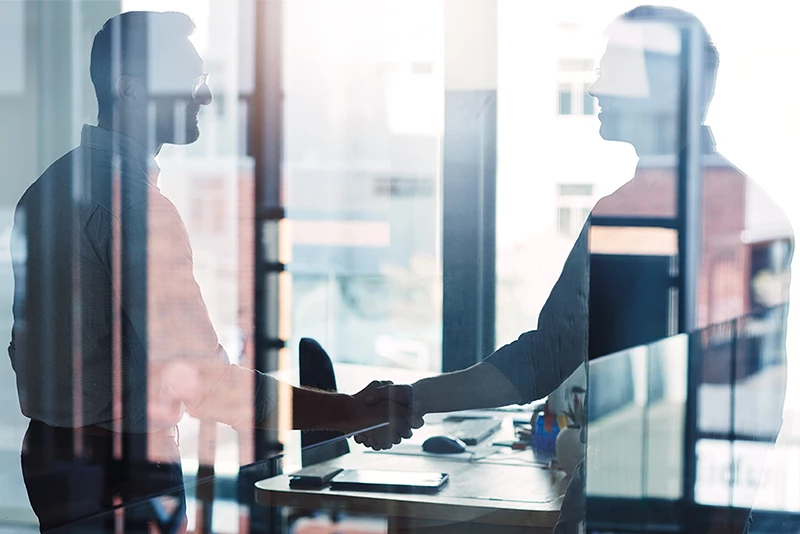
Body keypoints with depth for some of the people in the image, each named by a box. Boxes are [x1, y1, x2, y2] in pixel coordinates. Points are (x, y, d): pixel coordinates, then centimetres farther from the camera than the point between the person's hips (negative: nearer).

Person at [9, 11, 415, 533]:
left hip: (48, 451, 10)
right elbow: (202, 380, -27)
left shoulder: (46, 188, 9)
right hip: (125, 469, -9)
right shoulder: (135, 201, -21)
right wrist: (353, 412, -25)